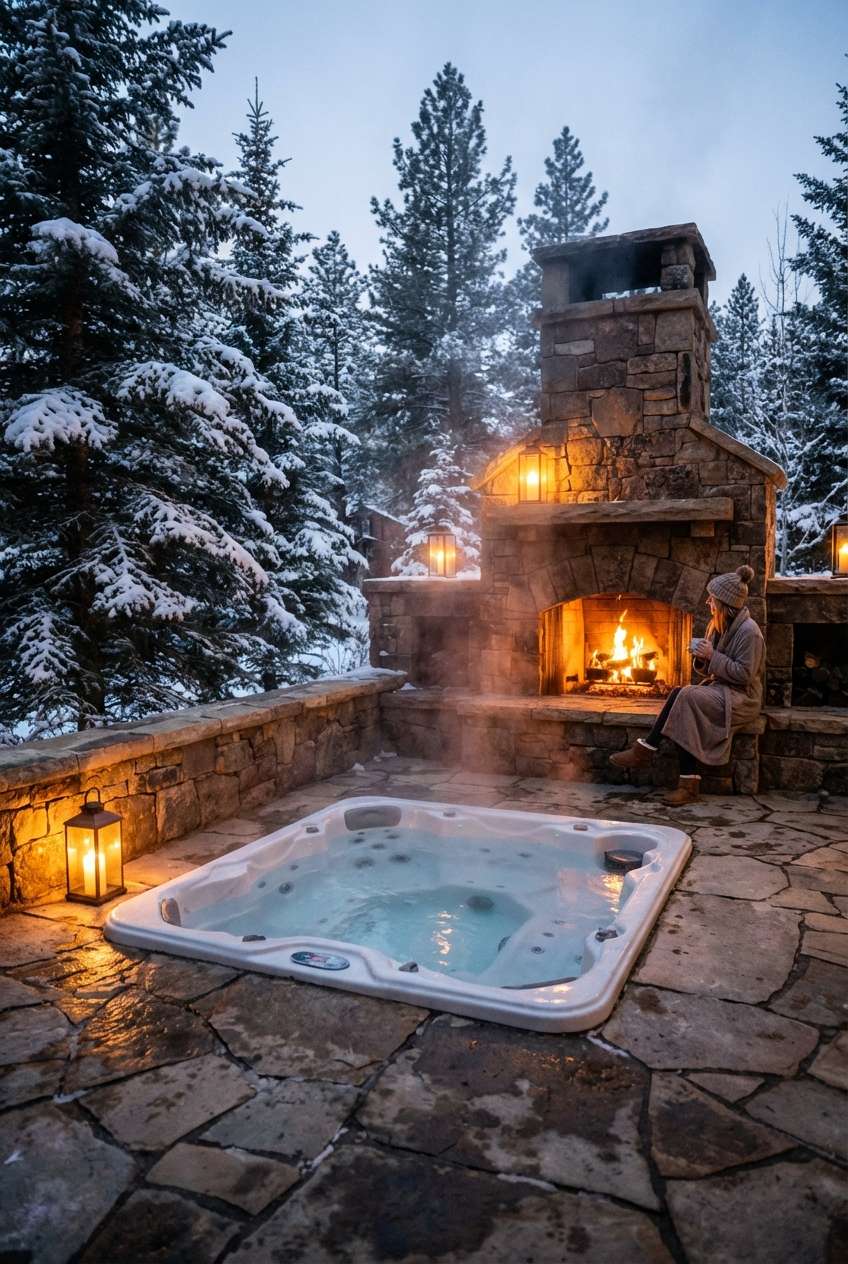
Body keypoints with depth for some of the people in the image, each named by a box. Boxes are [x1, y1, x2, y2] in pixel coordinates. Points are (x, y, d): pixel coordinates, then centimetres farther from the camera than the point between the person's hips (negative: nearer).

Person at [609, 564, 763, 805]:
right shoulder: (719, 625, 13)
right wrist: (702, 658, -6)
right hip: (720, 690, 8)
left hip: (741, 699, -8)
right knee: (680, 694, -24)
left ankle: (645, 750, -21)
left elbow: (744, 674, -19)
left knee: (684, 696, -29)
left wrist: (713, 656, -19)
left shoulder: (748, 631, -14)